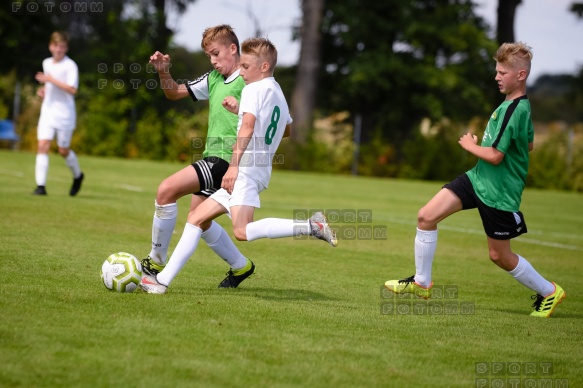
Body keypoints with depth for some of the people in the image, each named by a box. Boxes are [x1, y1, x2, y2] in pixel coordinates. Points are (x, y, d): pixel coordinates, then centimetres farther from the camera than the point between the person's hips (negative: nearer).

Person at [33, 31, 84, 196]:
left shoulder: (70, 65, -11)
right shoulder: (47, 63, 10)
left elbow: (72, 89, -23)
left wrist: (50, 79, -23)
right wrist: (43, 89, 6)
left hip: (65, 113, -5)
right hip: (48, 110, 5)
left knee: (63, 150, 6)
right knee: (43, 146, -10)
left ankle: (77, 176, 34)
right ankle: (41, 185, -11)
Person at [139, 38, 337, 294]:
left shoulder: (255, 89, -5)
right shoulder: (278, 94, 23)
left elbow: (248, 126, -19)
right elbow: (286, 128, 40)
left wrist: (234, 165, -26)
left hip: (247, 166, -11)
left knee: (242, 231, -25)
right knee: (196, 218, 10)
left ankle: (310, 226, -24)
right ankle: (163, 280, 8)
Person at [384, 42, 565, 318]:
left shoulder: (515, 110, -23)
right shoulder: (522, 105, 7)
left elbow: (495, 156, -25)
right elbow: (528, 144, 22)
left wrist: (471, 145, -7)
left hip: (499, 192, -9)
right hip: (478, 179, 9)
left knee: (499, 255, 4)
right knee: (426, 216, -1)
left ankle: (549, 292, 24)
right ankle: (421, 282, 12)